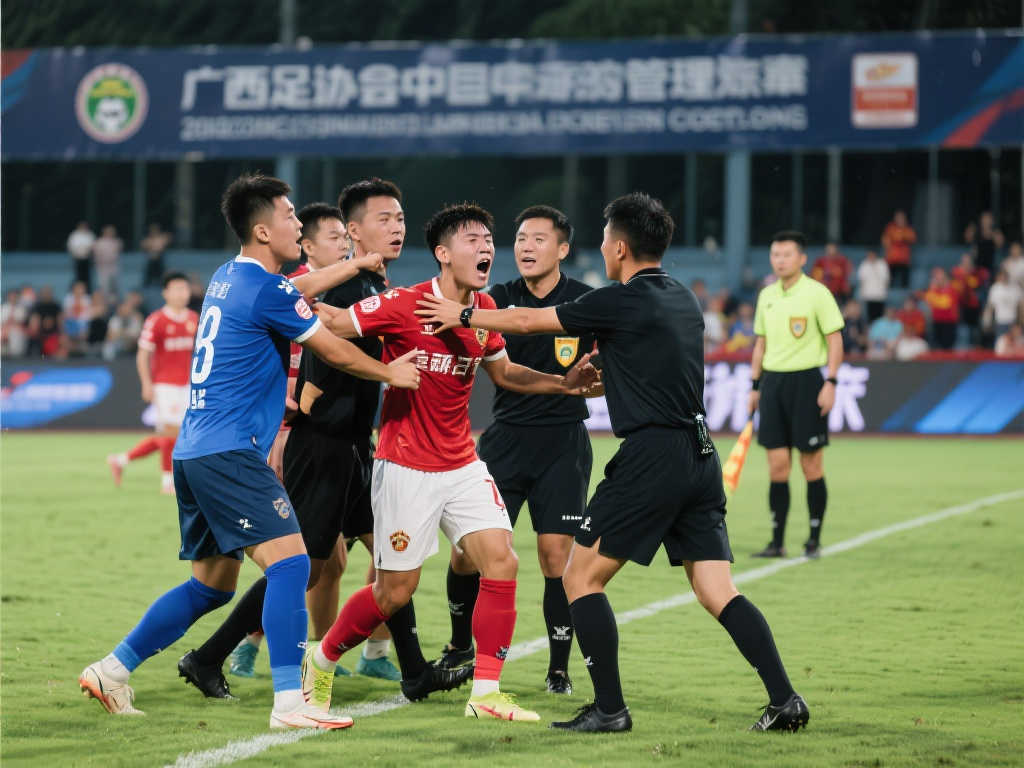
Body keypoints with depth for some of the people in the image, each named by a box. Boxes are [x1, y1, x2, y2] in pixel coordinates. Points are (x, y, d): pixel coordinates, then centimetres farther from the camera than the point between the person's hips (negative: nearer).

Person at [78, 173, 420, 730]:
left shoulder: (227, 278, 16)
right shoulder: (267, 290, -11)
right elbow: (334, 352, -2)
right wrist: (390, 373, 14)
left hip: (194, 451, 10)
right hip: (229, 451, -10)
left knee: (212, 582, 16)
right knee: (290, 560, -14)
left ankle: (110, 670, 19)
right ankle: (289, 702, -20)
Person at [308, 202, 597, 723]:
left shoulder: (484, 310, 4)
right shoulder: (403, 306, -15)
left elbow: (503, 371, 19)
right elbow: (328, 324, -11)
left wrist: (563, 383, 8)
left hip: (463, 465, 6)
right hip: (406, 468, -6)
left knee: (501, 562, -8)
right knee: (395, 591, 0)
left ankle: (485, 694, -2)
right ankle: (321, 660, 24)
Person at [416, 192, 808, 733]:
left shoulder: (621, 302, -8)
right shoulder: (683, 300, 14)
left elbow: (527, 321, 2)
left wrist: (462, 315, 14)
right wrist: (603, 372, 42)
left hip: (651, 456, -7)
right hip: (700, 459, 8)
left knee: (582, 578, 3)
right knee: (718, 593, 5)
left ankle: (609, 709, -1)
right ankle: (784, 700, -6)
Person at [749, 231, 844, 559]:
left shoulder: (816, 293, -6)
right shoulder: (766, 296, 12)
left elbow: (835, 339, -7)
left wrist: (830, 383, -14)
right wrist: (754, 386, 16)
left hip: (805, 381, -5)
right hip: (772, 381, 5)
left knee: (811, 464, -1)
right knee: (777, 465, 2)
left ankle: (814, 540, 7)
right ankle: (777, 541, 5)